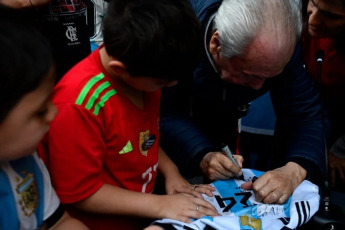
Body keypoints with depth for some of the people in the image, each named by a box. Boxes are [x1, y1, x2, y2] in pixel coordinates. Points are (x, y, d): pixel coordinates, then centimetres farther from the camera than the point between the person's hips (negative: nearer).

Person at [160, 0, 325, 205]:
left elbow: (305, 113, -28)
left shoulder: (283, 45, -31)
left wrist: (294, 170, -46)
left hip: (221, 118, 3)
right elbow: (163, 113, -33)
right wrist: (202, 156, -46)